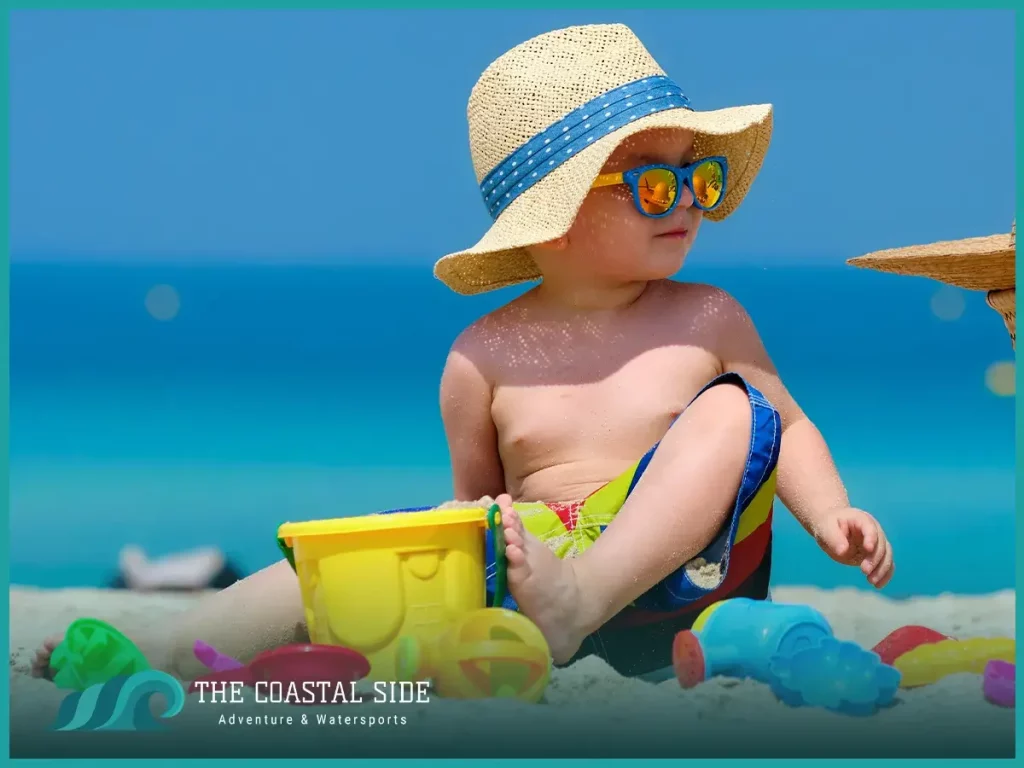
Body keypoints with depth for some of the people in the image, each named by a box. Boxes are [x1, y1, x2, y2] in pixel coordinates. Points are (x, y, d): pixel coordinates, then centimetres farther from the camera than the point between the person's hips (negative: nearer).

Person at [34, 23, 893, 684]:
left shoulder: (708, 321, 8)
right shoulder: (487, 358, 6)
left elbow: (787, 426, 19)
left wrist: (831, 517, 1)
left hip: (669, 580, 0)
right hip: (526, 568, 1)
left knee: (736, 405, -22)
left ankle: (574, 605, -39)